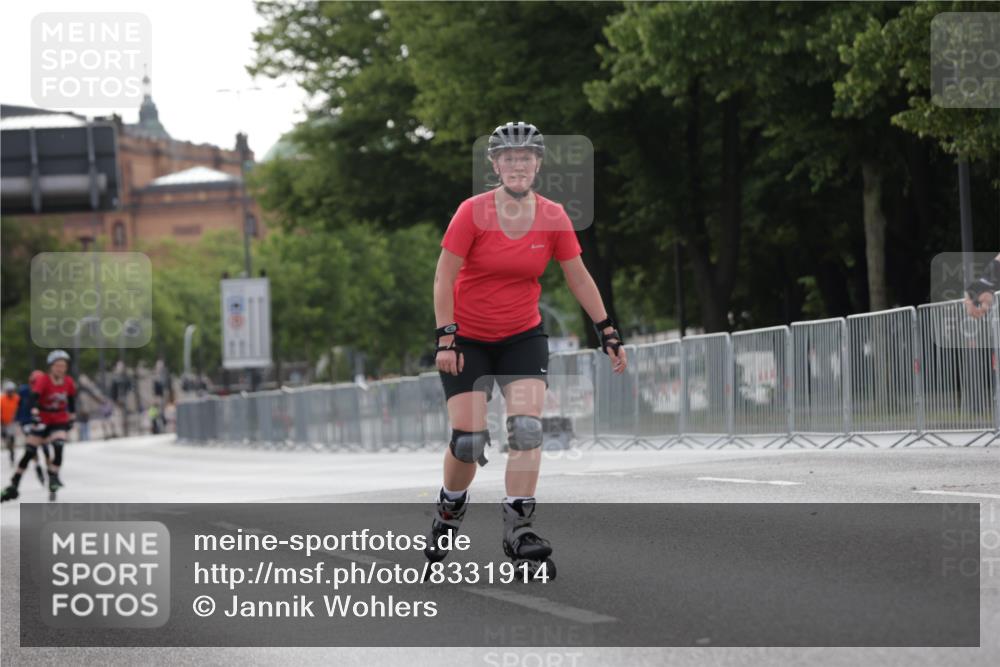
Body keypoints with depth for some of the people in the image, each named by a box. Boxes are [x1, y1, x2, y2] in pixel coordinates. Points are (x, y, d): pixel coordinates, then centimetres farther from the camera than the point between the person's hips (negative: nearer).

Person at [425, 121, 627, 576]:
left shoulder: (553, 218, -6)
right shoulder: (473, 213, -15)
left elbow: (579, 279, 3)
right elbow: (443, 278, -12)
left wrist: (608, 334, 2)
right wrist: (445, 338, -18)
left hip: (523, 336, 2)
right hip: (468, 338, -2)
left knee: (527, 427, -16)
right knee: (468, 439, -6)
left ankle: (518, 530, -14)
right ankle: (449, 512, 23)